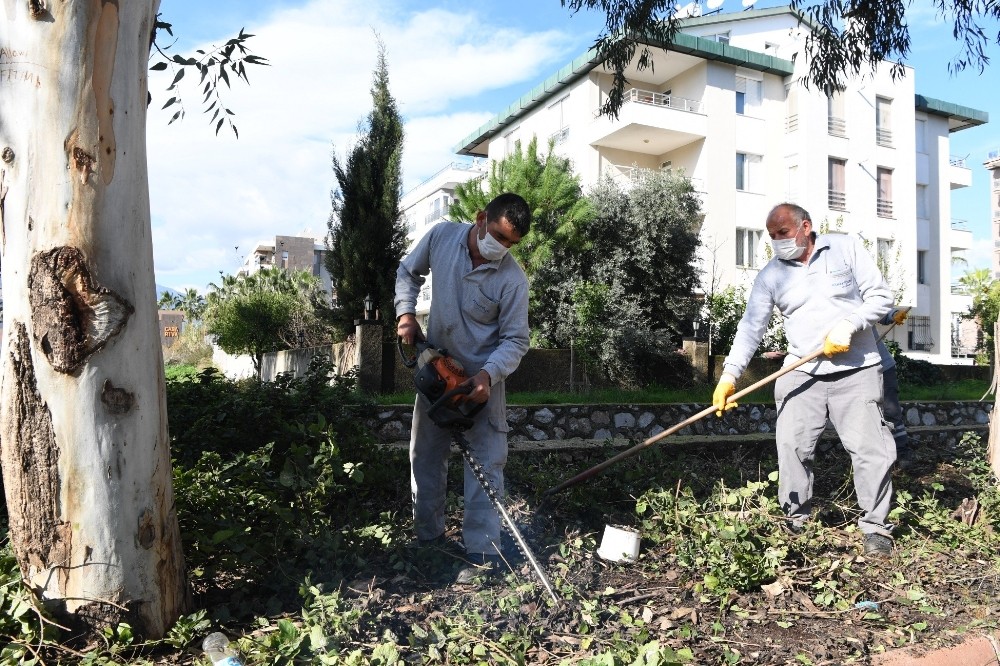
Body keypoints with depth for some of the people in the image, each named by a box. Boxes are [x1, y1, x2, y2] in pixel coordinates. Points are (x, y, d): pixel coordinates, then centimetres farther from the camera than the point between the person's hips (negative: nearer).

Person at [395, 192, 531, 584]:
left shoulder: (512, 280, -22)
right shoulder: (441, 236, -12)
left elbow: (515, 341, -17)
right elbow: (408, 272, 6)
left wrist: (488, 375, -32)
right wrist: (406, 313, -9)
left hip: (482, 379, -4)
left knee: (486, 463, -4)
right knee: (425, 456, 13)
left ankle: (482, 553, 1)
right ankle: (427, 536, 29)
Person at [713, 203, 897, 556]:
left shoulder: (845, 248, 1)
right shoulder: (770, 275, 4)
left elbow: (880, 295, 1)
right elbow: (751, 327, -2)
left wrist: (848, 325, -17)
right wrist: (730, 374, -14)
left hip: (856, 371, -2)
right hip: (800, 374, 2)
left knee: (870, 448, -3)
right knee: (791, 447, -4)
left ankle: (876, 527, 11)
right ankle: (795, 522, 11)